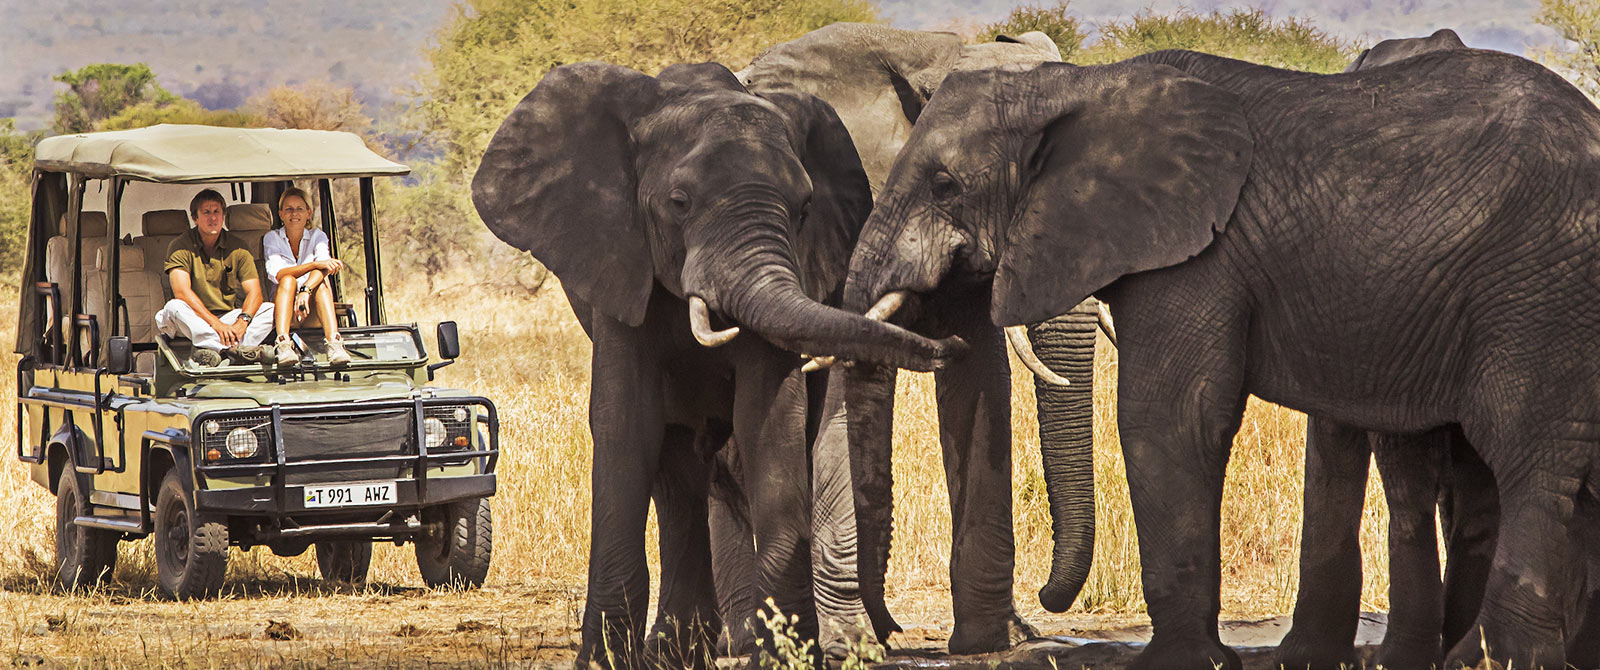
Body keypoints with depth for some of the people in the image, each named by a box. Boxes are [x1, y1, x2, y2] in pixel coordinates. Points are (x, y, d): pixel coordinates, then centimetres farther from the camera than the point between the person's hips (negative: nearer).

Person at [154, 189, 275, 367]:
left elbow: (254, 292, -4)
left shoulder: (237, 249, 5)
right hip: (195, 321, -4)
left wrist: (242, 321, -26)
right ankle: (233, 348, -53)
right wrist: (216, 324, -31)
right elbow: (182, 292, -19)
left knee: (270, 309, -17)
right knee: (174, 307, -34)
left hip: (228, 318, 4)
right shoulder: (181, 247, -5)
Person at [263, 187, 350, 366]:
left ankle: (334, 342, -49)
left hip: (313, 316, 1)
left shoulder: (317, 236, 7)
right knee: (288, 280, -28)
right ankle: (283, 344, -51)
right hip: (284, 313, -1)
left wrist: (306, 290, -37)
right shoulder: (272, 238, 5)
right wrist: (315, 264, -29)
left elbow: (323, 269, -15)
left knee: (321, 282, -27)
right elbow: (277, 273, -15)